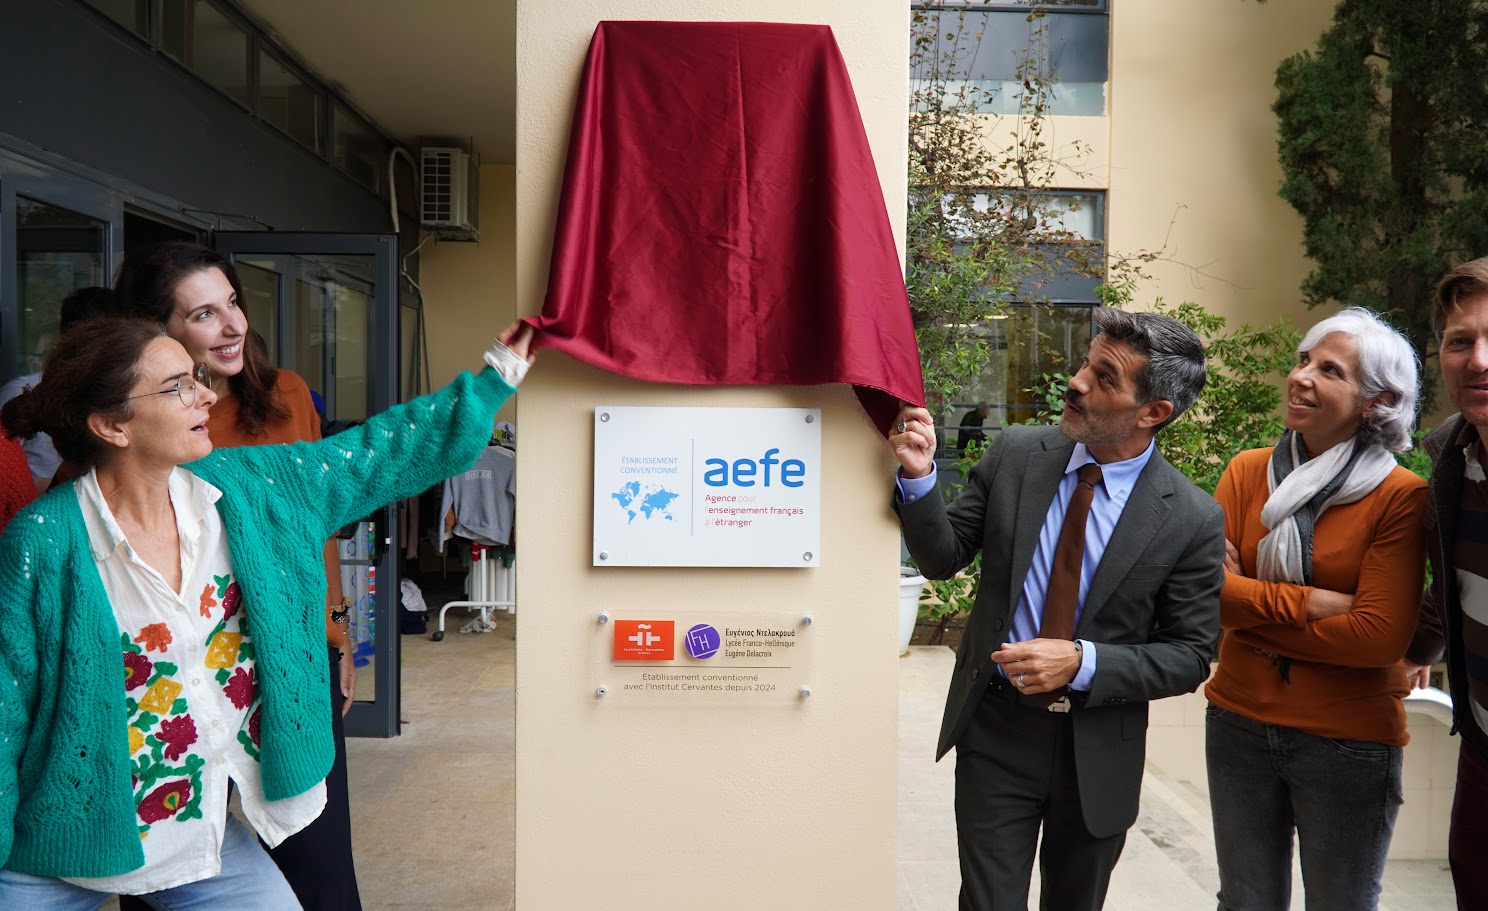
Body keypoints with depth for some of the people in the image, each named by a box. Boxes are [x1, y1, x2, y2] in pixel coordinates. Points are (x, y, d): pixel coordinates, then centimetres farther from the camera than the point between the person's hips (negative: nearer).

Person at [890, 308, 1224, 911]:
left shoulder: (1193, 520, -12)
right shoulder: (1015, 455, -6)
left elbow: (1189, 656, -8)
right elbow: (943, 558, 0)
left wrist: (1083, 662, -23)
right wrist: (919, 478, -18)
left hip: (1098, 749, 0)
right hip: (995, 730, 1)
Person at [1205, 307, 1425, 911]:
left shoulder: (1402, 497, -11)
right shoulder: (1247, 472, 0)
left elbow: (1380, 636, -18)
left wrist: (1251, 611, -13)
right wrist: (1309, 603, -19)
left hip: (1348, 742, -3)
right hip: (1239, 722, 3)